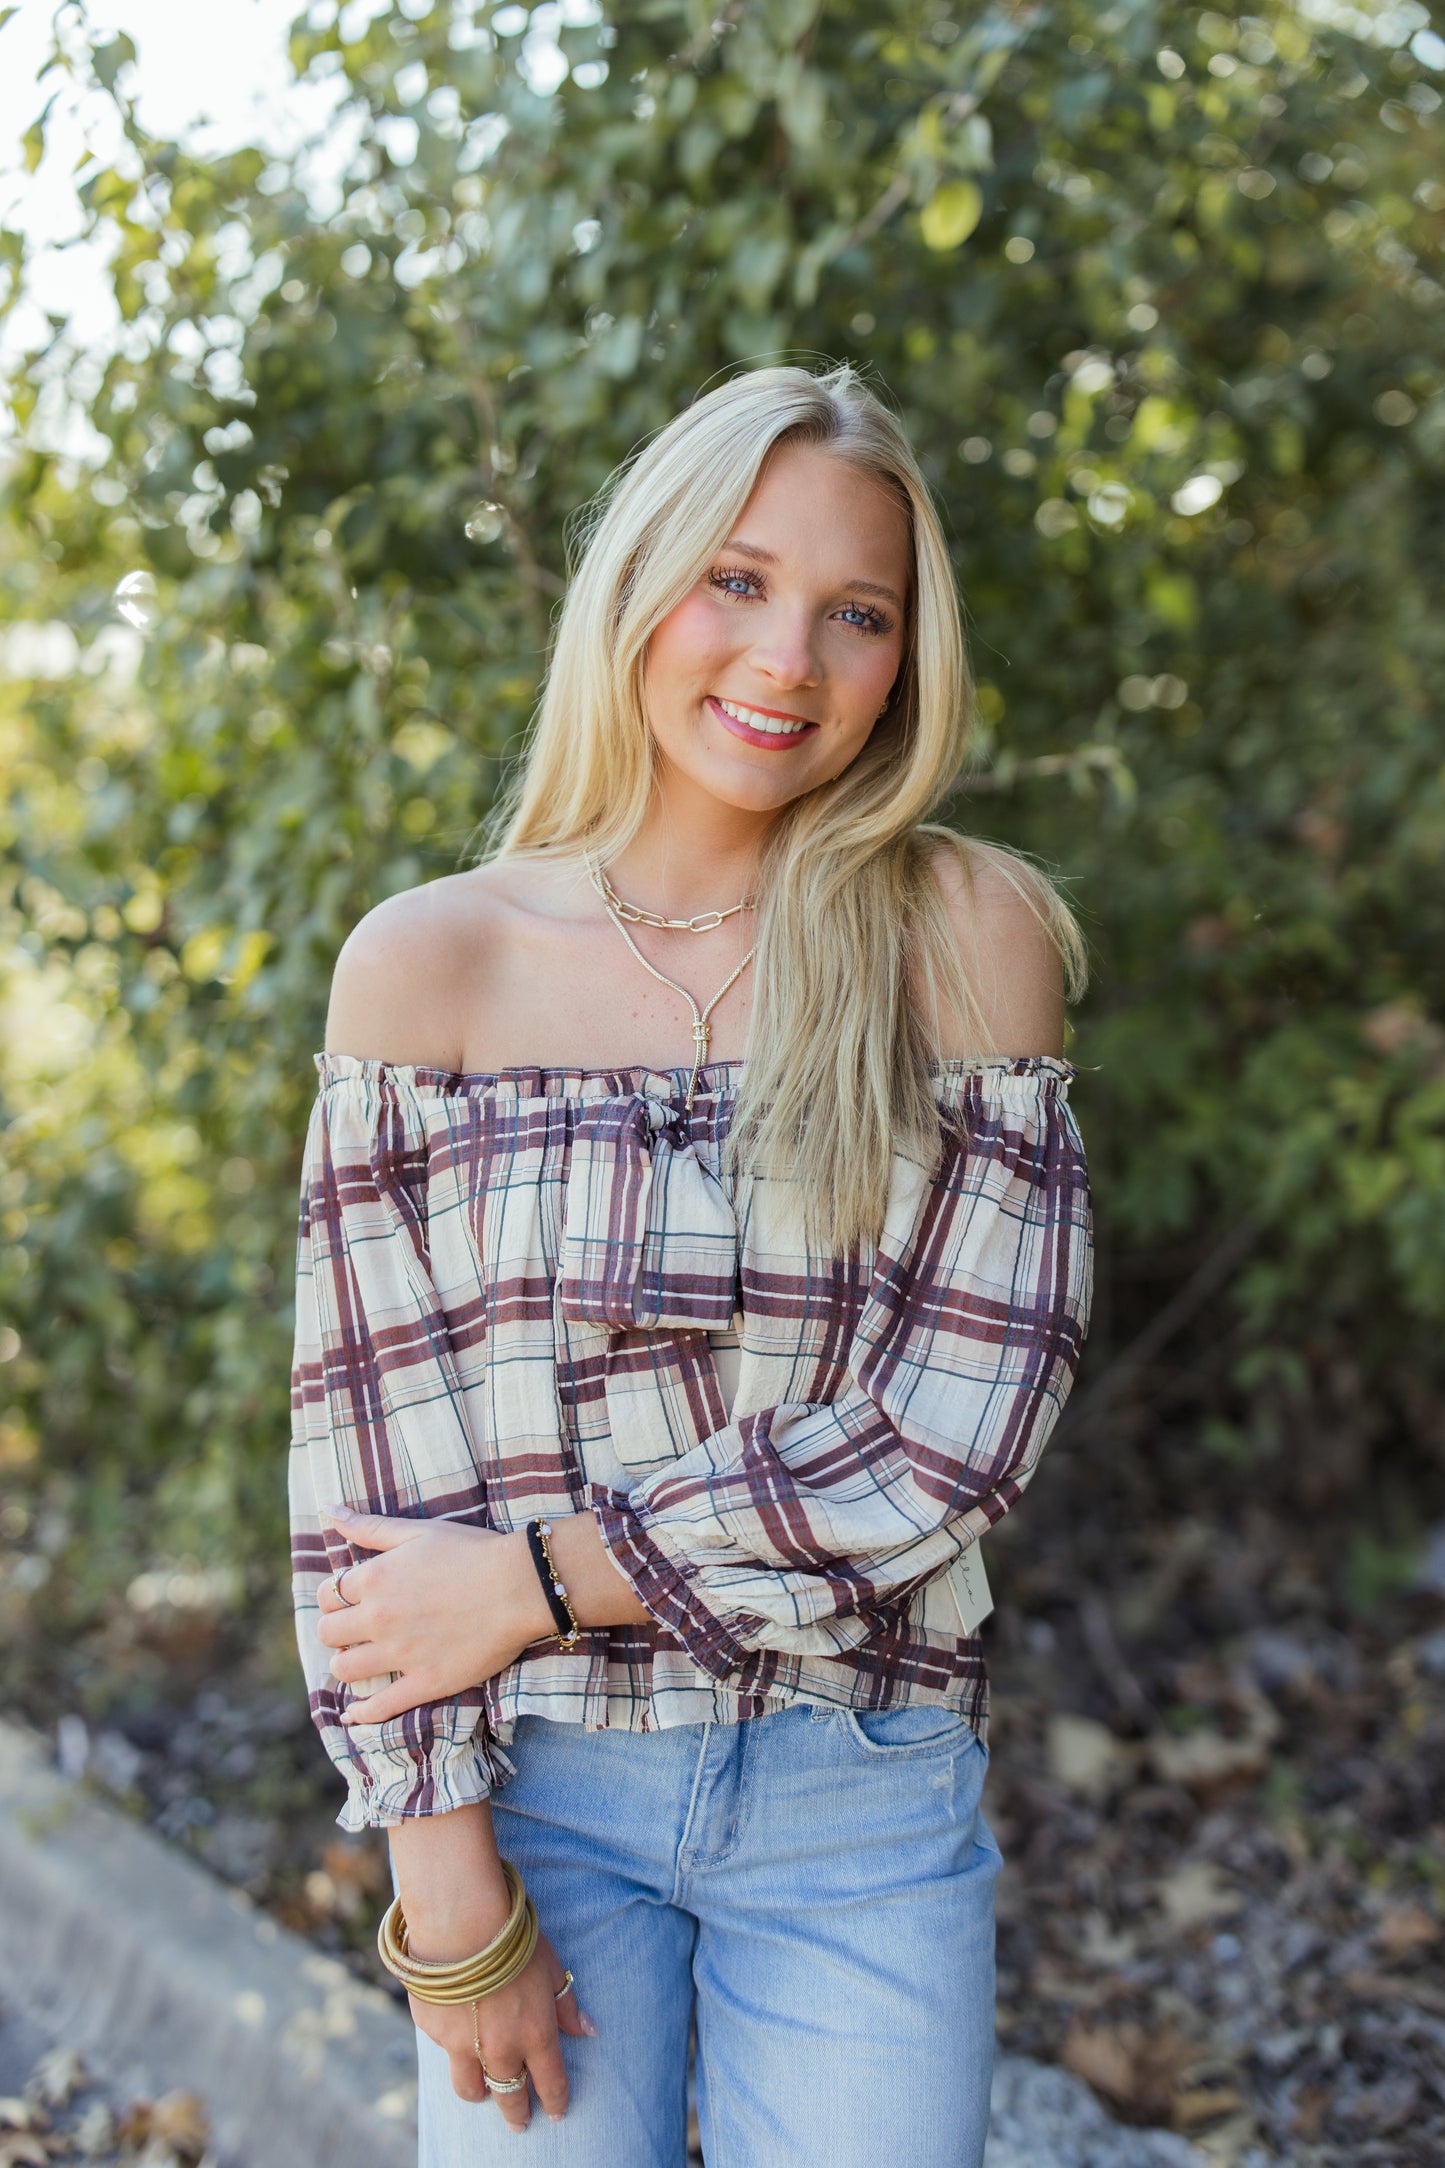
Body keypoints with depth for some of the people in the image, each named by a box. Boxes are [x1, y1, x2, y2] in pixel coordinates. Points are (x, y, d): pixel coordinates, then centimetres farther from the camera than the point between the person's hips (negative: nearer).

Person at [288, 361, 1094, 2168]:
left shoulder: (968, 935, -6)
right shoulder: (429, 963, -5)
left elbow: (969, 1420, -11)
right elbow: (365, 1443, -5)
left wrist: (544, 1576, -14)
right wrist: (446, 1883, -8)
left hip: (863, 1799, 0)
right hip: (528, 1776, 0)